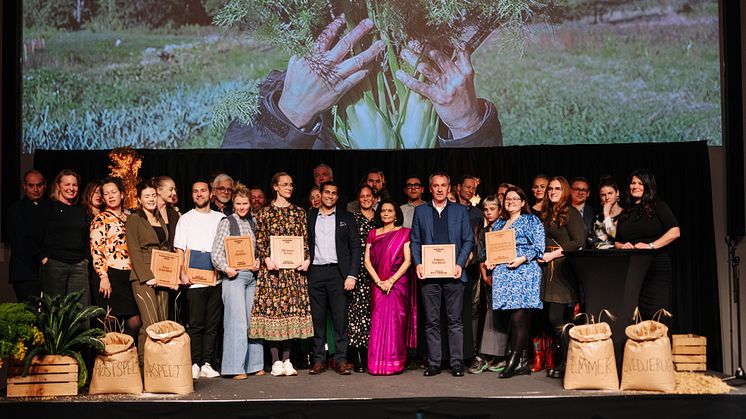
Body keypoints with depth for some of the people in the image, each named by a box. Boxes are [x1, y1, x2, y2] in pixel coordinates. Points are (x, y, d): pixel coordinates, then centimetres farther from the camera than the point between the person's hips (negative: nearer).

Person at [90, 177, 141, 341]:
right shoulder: (100, 220, -1)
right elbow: (96, 250, -8)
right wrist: (103, 277, -17)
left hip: (130, 275, 6)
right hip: (111, 276, -5)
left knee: (135, 322, 1)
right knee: (112, 325, -2)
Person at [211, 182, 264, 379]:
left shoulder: (252, 223, 15)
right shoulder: (226, 222, -1)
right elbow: (216, 252, -6)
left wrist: (258, 261, 2)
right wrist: (226, 268, -19)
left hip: (252, 275, 6)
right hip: (234, 275, -6)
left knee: (253, 319, 7)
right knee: (237, 320, -9)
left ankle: (254, 365, 14)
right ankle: (236, 367, -4)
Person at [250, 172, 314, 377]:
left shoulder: (299, 212, 12)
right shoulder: (264, 213, 5)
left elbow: (305, 239, 10)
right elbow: (260, 241, 1)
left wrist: (306, 259, -4)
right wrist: (266, 258, -14)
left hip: (294, 267, 3)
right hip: (272, 267, -2)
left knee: (292, 307, 1)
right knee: (272, 307, -4)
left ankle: (287, 360, 8)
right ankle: (276, 361, 1)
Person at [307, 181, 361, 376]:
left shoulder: (347, 218, 9)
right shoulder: (309, 217, 12)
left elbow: (355, 248, 4)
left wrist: (352, 275, -5)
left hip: (337, 272, -1)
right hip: (315, 272, 1)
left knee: (340, 317, -4)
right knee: (317, 318, 3)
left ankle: (341, 360, 1)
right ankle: (318, 360, 8)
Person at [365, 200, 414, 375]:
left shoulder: (404, 233, 4)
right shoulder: (372, 234, 14)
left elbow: (407, 260, -4)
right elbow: (367, 260, 6)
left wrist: (391, 280, -13)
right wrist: (378, 281, -7)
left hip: (398, 283, -3)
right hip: (378, 284, 3)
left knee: (395, 321, -7)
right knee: (378, 321, -2)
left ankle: (395, 363, -2)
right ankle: (378, 363, 2)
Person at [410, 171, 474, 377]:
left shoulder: (460, 211, 10)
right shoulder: (420, 211, 12)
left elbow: (468, 240, 6)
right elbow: (415, 241, 10)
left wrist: (460, 264, -7)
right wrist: (418, 263, -4)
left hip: (453, 273, -1)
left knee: (455, 320, 1)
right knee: (431, 321, 3)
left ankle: (457, 362, 5)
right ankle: (433, 363, 8)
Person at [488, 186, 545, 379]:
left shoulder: (532, 221, 6)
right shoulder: (498, 224, 23)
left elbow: (538, 247, -3)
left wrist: (523, 259, -16)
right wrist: (490, 261, 6)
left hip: (523, 271, -6)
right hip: (502, 274, 6)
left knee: (518, 316, -13)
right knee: (506, 317, 2)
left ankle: (513, 361, -12)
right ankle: (523, 362, 7)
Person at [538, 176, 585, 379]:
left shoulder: (571, 213, -5)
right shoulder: (546, 215, 19)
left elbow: (579, 242, -12)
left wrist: (554, 254, -12)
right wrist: (540, 255, 9)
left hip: (564, 270, -8)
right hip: (548, 270, 8)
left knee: (556, 318, -11)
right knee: (551, 318, 5)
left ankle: (564, 363, -1)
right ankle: (556, 361, 12)